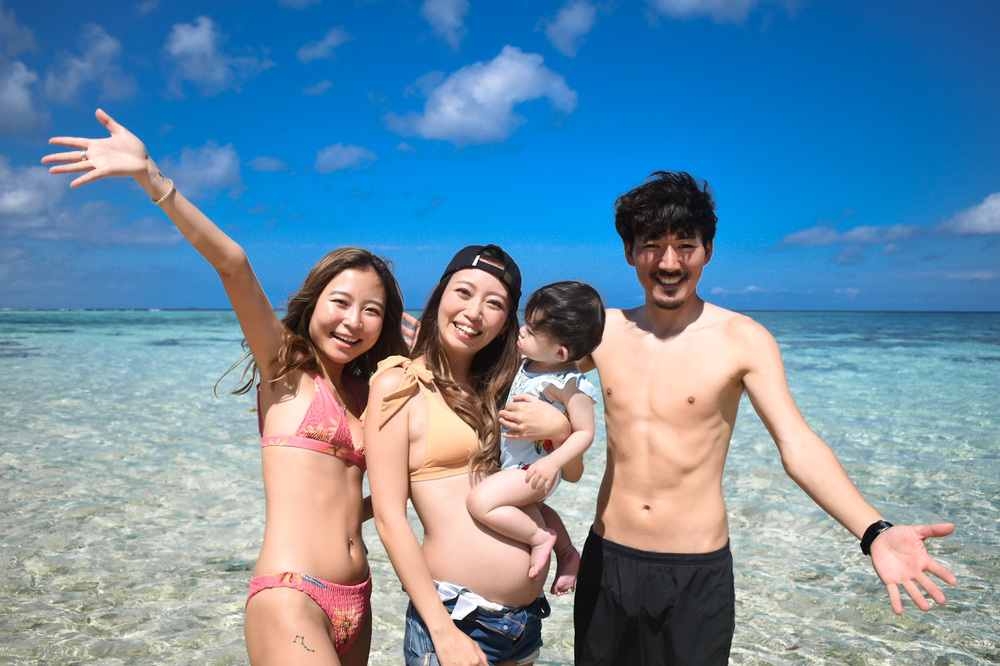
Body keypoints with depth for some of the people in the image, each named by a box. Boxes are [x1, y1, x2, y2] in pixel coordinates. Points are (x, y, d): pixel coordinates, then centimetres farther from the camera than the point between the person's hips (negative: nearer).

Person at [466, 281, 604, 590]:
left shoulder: (570, 384, -24)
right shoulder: (528, 363, -1)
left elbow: (584, 432, -20)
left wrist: (553, 462, -31)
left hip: (535, 469, -9)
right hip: (512, 461, 9)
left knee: (480, 501, -23)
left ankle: (540, 538, -3)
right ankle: (567, 551, 39)